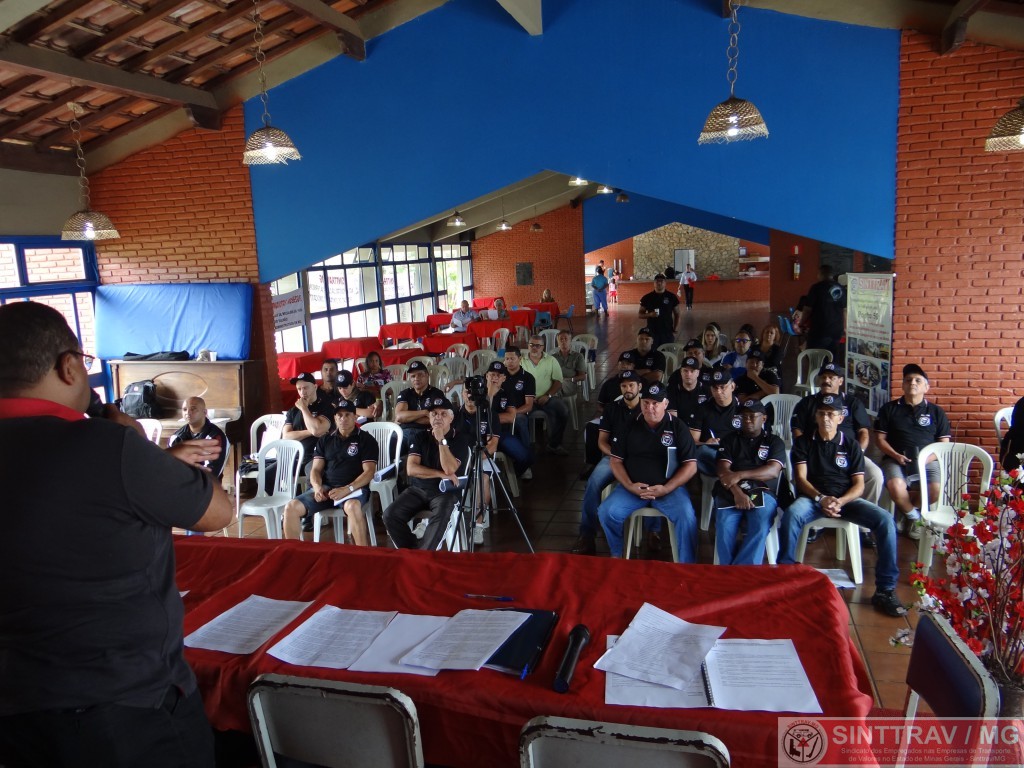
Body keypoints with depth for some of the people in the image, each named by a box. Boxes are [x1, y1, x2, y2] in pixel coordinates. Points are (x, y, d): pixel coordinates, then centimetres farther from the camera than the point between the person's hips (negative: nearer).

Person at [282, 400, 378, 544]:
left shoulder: (366, 440, 4)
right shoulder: (325, 440, 18)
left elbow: (369, 472, -4)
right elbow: (316, 469, 12)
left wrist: (347, 489, -19)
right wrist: (317, 487, -11)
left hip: (354, 488, -4)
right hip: (326, 488, 5)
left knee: (352, 506, -40)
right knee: (291, 507, -18)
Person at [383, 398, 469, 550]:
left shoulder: (459, 439, -3)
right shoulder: (421, 436, 6)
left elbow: (449, 469, -17)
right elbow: (411, 469, -5)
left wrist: (441, 440, -19)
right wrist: (441, 474, -12)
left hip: (445, 491, -3)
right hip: (418, 489, 4)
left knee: (440, 517, -36)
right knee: (390, 515, -19)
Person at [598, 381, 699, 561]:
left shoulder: (678, 428, 0)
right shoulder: (630, 427, 6)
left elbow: (690, 465, -3)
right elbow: (616, 461, 7)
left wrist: (666, 488, -15)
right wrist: (629, 485, -10)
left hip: (669, 487, -2)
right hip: (633, 487, 2)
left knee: (687, 516, -29)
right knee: (606, 512, -20)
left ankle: (686, 565, -9)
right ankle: (617, 554, 7)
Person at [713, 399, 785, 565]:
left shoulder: (774, 442, 17)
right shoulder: (729, 440, 19)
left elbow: (773, 471, -2)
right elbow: (723, 471, 5)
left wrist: (740, 475, -16)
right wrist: (737, 492, -15)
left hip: (762, 492, 0)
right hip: (730, 493, 1)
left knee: (760, 528, -31)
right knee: (724, 527, -29)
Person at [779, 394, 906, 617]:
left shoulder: (851, 445, 12)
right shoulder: (803, 442, 10)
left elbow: (859, 485, 5)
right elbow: (801, 479, 0)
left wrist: (840, 501, -16)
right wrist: (821, 499, -19)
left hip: (846, 498, 2)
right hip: (812, 498, -2)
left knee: (885, 520, -25)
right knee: (791, 514, -36)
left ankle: (885, 590, -18)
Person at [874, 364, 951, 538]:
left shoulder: (936, 412, 14)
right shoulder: (889, 409, 11)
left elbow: (944, 443, 10)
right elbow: (880, 438, 7)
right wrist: (896, 455, -9)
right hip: (895, 458, -1)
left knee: (936, 489, -29)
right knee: (895, 486, -33)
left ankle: (906, 510, 3)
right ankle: (915, 517, -1)